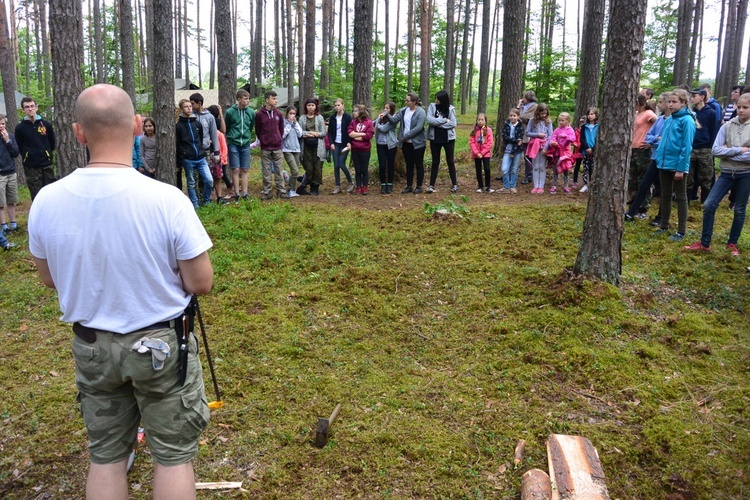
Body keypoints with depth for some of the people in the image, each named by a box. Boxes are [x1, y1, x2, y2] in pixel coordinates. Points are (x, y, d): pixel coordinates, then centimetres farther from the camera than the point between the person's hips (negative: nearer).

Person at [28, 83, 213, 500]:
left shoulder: (46, 202, -11)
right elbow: (201, 283, -17)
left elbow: (49, 278, 4)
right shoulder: (167, 200, -24)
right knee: (173, 456, 14)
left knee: (105, 456, 20)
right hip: (161, 344, -3)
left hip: (91, 346, 4)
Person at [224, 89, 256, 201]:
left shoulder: (251, 112, 1)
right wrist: (231, 137, 11)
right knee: (236, 170, -1)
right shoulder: (230, 112, -7)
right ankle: (237, 194, 5)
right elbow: (226, 128, 5)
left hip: (245, 144, 3)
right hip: (233, 144, -3)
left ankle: (244, 194, 11)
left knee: (245, 170, 6)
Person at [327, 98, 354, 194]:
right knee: (336, 165, 1)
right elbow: (329, 132, 8)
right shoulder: (332, 117, 6)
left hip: (344, 144, -4)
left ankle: (350, 183, 10)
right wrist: (331, 143, -3)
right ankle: (338, 186, 8)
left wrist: (349, 143, -14)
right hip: (335, 144, 4)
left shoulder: (347, 117, -4)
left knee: (342, 164, -10)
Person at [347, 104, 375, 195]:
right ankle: (358, 187, 15)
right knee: (357, 170, 9)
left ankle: (365, 187, 12)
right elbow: (350, 133, -6)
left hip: (365, 150, -3)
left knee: (364, 170, 5)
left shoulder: (369, 122, -4)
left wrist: (355, 136, -7)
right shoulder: (353, 122, 7)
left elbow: (369, 135, -14)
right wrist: (362, 134, -13)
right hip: (355, 149, 3)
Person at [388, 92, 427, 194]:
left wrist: (405, 136, -17)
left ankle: (419, 187, 13)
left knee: (419, 165, 4)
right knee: (409, 165, 13)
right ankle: (409, 186, 21)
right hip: (406, 143, 6)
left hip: (417, 143, -5)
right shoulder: (403, 111, 6)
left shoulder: (421, 112, -12)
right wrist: (387, 115, -22)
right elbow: (394, 119, -2)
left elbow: (418, 128, -19)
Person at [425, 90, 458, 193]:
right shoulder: (432, 106, -2)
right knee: (435, 162, 6)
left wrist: (437, 123, -15)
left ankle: (455, 184, 15)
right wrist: (444, 120, -16)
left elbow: (453, 123, -13)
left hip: (448, 138, -1)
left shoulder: (450, 108, -4)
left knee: (450, 161, 8)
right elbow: (429, 120, -15)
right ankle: (431, 185, 10)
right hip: (435, 138, 1)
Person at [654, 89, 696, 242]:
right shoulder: (669, 120, 9)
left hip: (678, 165, -7)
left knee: (680, 197, 3)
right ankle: (664, 226, 28)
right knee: (665, 196, 16)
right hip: (665, 164, 7)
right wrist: (659, 159, 7)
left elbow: (686, 146, -16)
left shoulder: (687, 120, -12)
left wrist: (681, 168, -19)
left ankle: (681, 231, 11)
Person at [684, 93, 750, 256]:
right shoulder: (727, 126, 0)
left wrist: (729, 152, -12)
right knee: (709, 205, -6)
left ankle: (732, 243, 24)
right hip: (727, 173, 2)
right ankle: (704, 243, 4)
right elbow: (716, 150, -9)